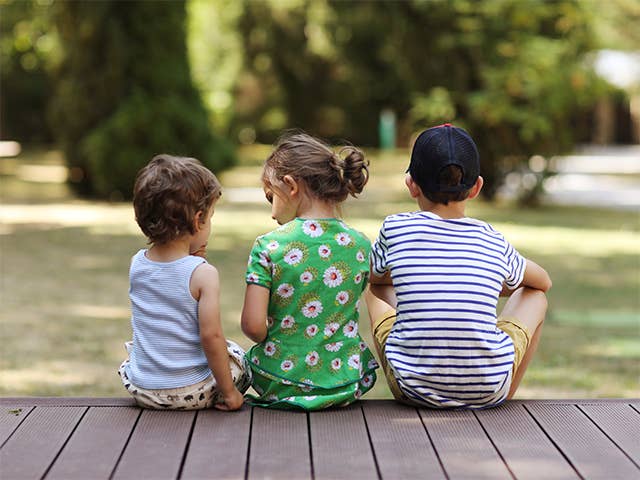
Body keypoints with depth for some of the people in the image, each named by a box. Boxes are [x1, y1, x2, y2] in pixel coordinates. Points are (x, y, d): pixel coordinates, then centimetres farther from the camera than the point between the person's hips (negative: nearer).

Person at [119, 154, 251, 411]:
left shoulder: (136, 265, -2)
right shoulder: (203, 273, -18)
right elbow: (211, 335, -20)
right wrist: (228, 392, -12)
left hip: (142, 390, 3)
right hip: (192, 393, -3)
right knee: (238, 357, 24)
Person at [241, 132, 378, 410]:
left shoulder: (268, 246, -13)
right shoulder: (361, 245, -2)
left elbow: (253, 326, -17)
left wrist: (270, 341, 4)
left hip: (278, 384, -2)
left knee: (249, 355, 32)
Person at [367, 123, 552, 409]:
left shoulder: (395, 229, -5)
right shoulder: (493, 242, 1)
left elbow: (373, 277, 19)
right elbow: (543, 282, 23)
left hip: (413, 388, 0)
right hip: (489, 390, 0)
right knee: (534, 295, 26)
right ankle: (502, 403, 36)